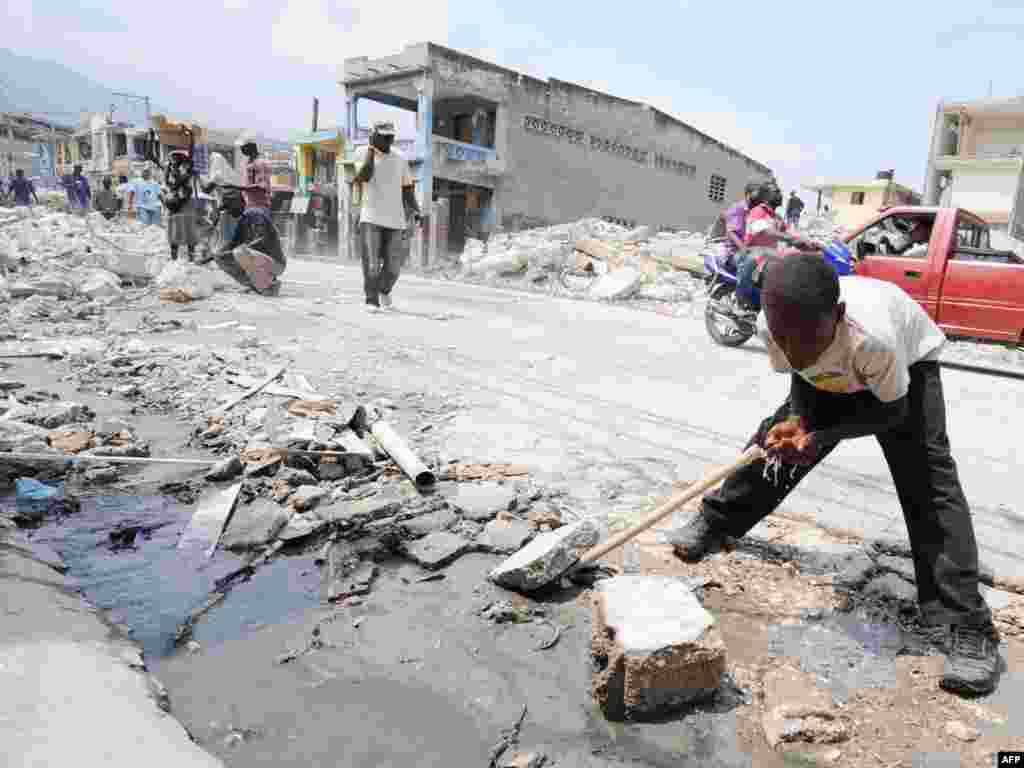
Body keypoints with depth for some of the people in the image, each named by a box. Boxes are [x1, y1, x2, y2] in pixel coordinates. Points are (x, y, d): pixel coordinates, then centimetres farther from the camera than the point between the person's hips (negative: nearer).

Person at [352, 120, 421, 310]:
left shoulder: (400, 158, 10)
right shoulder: (363, 152, 2)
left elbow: (407, 187, 13)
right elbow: (364, 176, -15)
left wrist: (416, 210, 0)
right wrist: (371, 149, -16)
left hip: (395, 219, 3)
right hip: (370, 218, -2)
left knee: (393, 265, 3)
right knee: (371, 264, -11)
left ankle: (384, 290, 31)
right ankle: (372, 300, 0)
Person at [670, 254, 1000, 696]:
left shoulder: (873, 336, -45)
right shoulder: (776, 329, -33)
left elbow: (893, 410, -25)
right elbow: (800, 373, -10)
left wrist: (823, 437, -35)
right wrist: (797, 419, -28)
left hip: (908, 365, -4)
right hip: (834, 375, 4)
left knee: (928, 481, -17)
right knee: (775, 439, 2)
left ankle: (968, 628, -11)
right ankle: (714, 523, 23)